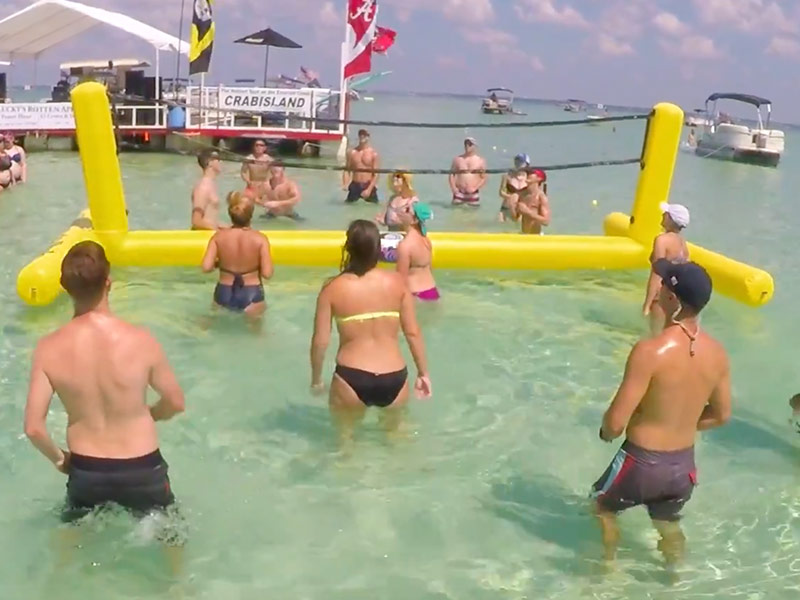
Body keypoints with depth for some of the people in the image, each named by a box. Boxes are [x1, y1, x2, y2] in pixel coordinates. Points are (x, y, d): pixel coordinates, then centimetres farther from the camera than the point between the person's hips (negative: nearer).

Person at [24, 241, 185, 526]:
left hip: (85, 469, 2)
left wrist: (59, 459, 8)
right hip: (141, 469, -2)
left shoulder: (49, 349, -15)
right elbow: (176, 403, -6)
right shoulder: (141, 341, -20)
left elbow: (33, 427, -12)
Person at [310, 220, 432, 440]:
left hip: (352, 380, -2)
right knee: (394, 430, 35)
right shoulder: (397, 282, 0)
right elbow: (413, 333, 1)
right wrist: (423, 373, 13)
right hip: (394, 380, 2)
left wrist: (316, 379, 13)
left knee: (345, 434, 27)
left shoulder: (333, 288, -4)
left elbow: (320, 341, -2)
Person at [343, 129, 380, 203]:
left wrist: (369, 190, -16)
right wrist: (345, 184, -13)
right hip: (354, 185, 2)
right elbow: (347, 170, 5)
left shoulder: (373, 154, -5)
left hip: (368, 186, -2)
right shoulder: (352, 152, 4)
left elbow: (376, 174, -7)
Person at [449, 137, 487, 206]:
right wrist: (453, 187, -8)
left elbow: (484, 178, 2)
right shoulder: (457, 159, 7)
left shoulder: (480, 161, 3)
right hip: (459, 193, 1)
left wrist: (474, 188, -12)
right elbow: (452, 174, 8)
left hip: (473, 194, -1)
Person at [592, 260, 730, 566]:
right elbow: (720, 416, 6)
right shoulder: (717, 353, -8)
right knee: (669, 525, 31)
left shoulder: (650, 351, -27)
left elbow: (616, 421, -24)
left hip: (643, 462, -5)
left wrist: (606, 432, -1)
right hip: (684, 464, 5)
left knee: (603, 506, 26)